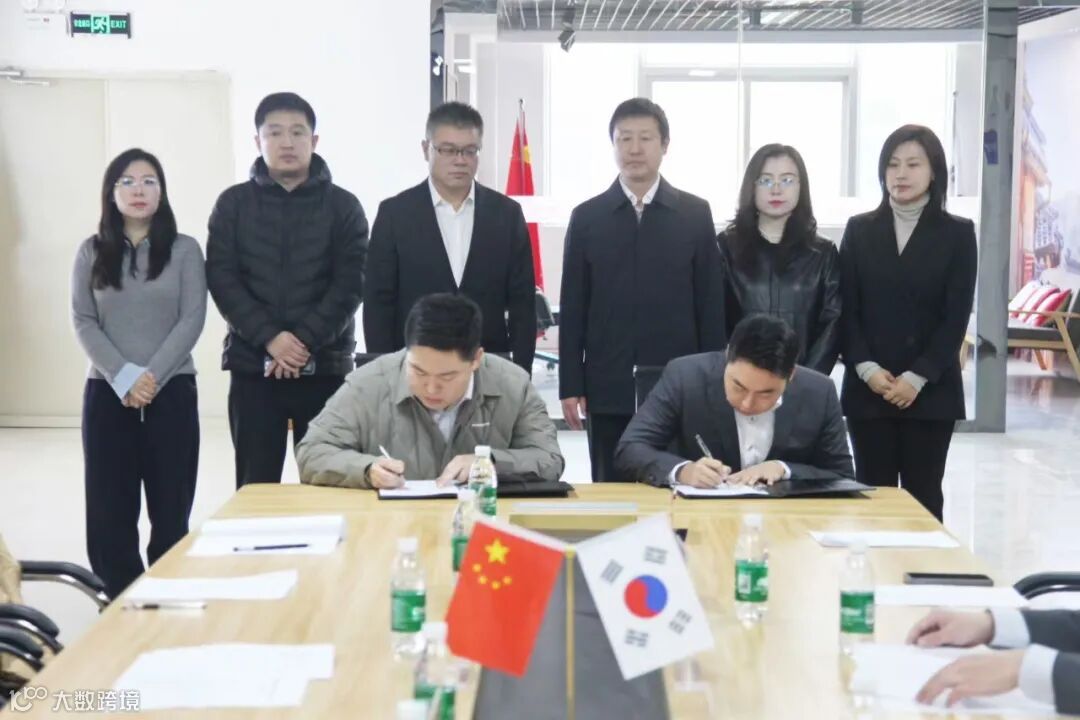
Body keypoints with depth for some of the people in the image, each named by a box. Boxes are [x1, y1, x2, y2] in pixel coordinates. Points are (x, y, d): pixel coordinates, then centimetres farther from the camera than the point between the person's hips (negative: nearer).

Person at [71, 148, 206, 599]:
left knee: (170, 505, 1)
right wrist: (123, 377, -13)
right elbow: (83, 324, 1)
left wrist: (153, 376, -15)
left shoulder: (184, 250, 3)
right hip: (107, 393, 2)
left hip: (171, 391, -1)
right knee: (109, 508, 0)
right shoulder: (91, 254, 8)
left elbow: (192, 320, -4)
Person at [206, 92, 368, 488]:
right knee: (256, 485, 3)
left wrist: (305, 340, -14)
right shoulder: (233, 204, 7)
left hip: (325, 365, 0)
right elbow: (221, 278, -1)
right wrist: (269, 337, -14)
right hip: (252, 365, 1)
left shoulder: (343, 205, 5)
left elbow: (350, 284, -3)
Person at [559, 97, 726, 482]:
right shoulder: (586, 217, 6)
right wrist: (570, 386, 0)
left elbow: (710, 305, 5)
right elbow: (572, 309, 5)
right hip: (608, 390, 1)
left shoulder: (695, 214, 4)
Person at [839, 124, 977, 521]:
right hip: (868, 387, 1)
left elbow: (956, 316, -3)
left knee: (923, 495, 2)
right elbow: (846, 309, 3)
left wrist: (917, 378, -11)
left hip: (931, 389, -1)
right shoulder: (859, 230, 7)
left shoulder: (957, 233, 3)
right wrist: (867, 368, -11)